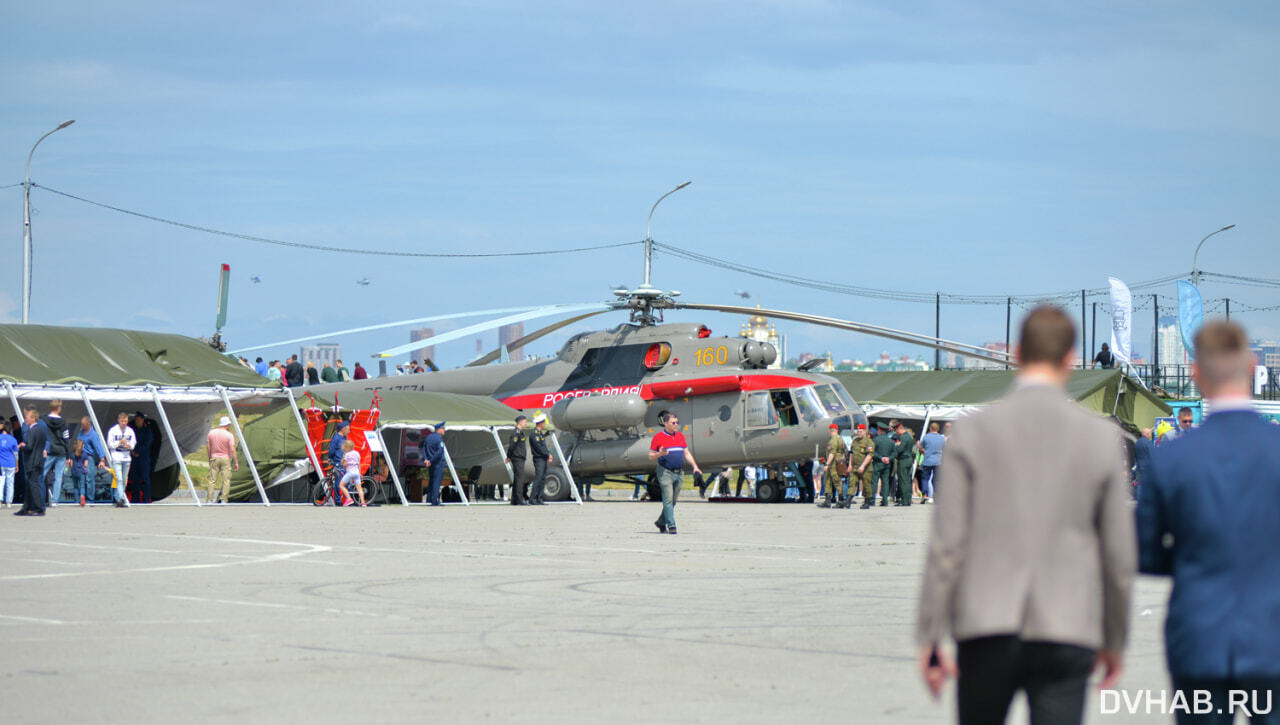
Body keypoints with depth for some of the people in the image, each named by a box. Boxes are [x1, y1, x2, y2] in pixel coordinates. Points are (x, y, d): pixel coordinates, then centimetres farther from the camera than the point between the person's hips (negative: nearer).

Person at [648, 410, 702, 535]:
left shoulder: (680, 436, 14)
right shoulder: (658, 437, -3)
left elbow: (687, 453, 17)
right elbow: (651, 456, -1)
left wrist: (695, 466, 5)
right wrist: (660, 454, -22)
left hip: (679, 473, 6)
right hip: (665, 472, -6)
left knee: (674, 500, 9)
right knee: (668, 499, -9)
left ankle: (661, 522, 24)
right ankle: (671, 526, -10)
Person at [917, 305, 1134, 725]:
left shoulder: (973, 433, -1)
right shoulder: (1101, 438, 0)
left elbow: (946, 545, -4)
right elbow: (1119, 553, 4)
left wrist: (929, 638, 2)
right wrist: (1114, 640, 16)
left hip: (987, 629, 1)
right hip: (1066, 631, -1)